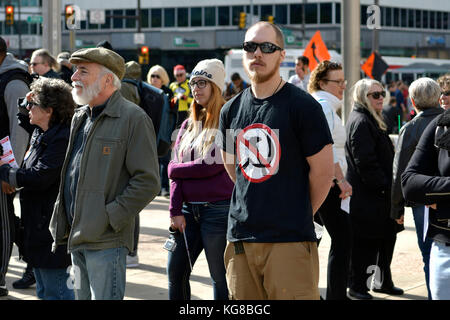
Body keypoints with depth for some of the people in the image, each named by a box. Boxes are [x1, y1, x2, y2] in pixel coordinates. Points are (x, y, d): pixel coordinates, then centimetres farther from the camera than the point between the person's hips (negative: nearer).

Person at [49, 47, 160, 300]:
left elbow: (147, 182, -13)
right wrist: (64, 224, 13)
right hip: (78, 239, 8)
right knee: (83, 297, 13)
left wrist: (110, 217, -17)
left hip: (106, 241, -8)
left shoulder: (133, 118, -9)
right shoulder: (80, 118, 17)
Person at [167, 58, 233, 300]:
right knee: (175, 271, 6)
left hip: (218, 208, -6)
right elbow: (175, 170, 7)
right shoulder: (189, 125, 13)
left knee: (220, 277, 2)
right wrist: (175, 211, -3)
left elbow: (213, 166, -14)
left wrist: (175, 168, 0)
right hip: (188, 209, 6)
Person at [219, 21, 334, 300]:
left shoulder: (302, 106, -6)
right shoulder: (231, 110, 11)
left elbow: (322, 172, -3)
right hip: (240, 238, 5)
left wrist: (300, 214, 5)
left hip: (290, 239, -5)